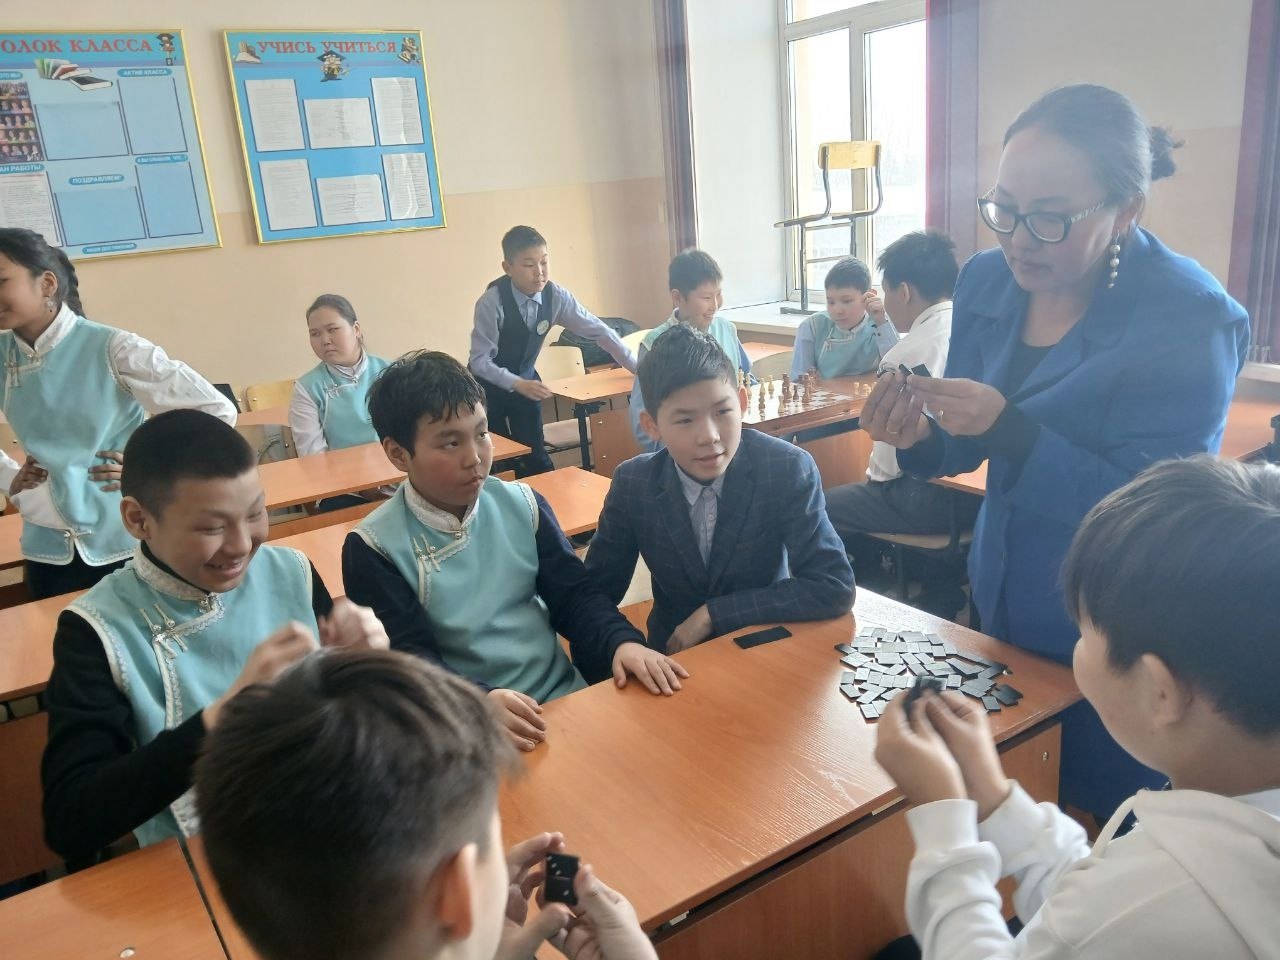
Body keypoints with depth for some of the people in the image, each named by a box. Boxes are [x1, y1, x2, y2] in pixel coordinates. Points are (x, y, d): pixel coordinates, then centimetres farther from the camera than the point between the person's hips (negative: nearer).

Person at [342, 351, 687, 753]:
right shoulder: (373, 548, -6)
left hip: (567, 696, 4)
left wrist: (623, 641, -14)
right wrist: (480, 701, -27)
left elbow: (574, 594, 6)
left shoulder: (522, 505, 5)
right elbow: (408, 657, -10)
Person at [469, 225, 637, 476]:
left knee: (535, 456, 0)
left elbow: (598, 331, -9)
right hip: (489, 384, -3)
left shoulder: (556, 297, -16)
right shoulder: (492, 302, -26)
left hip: (526, 379, 3)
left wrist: (639, 368, -11)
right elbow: (479, 360, -24)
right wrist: (516, 384, -37)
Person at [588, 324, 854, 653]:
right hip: (674, 656, 1)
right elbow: (597, 592, -1)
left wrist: (713, 614, -19)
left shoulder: (788, 469, -16)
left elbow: (835, 588, -18)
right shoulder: (632, 484, -10)